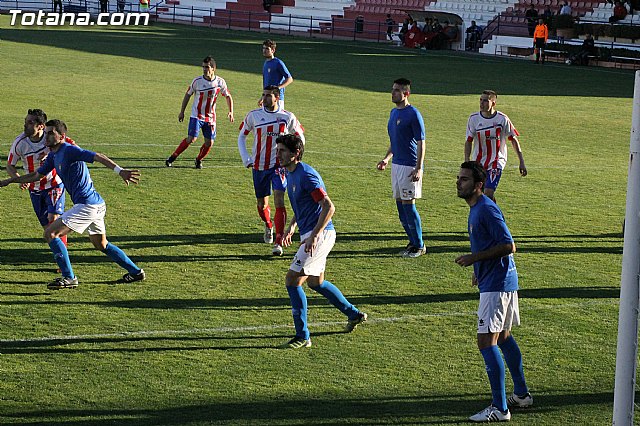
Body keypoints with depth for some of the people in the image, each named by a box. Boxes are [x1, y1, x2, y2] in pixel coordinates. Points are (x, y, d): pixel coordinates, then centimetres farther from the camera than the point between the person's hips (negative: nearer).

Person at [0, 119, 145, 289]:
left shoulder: (69, 150, -13)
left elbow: (98, 157, -24)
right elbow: (36, 175, 27)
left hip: (87, 205, -10)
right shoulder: (53, 156, 15)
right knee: (101, 245, 23)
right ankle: (136, 272, 30)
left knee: (50, 233, -9)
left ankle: (69, 278, -8)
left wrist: (120, 171, -37)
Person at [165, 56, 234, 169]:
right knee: (191, 139, -16)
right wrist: (182, 112, 6)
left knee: (209, 142, -1)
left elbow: (228, 96, 8)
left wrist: (231, 112, -4)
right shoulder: (197, 81, -10)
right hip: (196, 116, -2)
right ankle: (172, 158, -6)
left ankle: (199, 160, 25)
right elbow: (188, 94, 3)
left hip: (210, 117, 2)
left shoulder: (220, 82, -6)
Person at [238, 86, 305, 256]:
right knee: (262, 204, 11)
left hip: (279, 165, -2)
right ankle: (268, 226, 45)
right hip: (259, 166, 2)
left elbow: (300, 137, 10)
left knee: (279, 200, -17)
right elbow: (241, 136, 10)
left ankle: (279, 242, -16)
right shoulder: (253, 116, -2)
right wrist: (246, 159, -1)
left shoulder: (288, 117, -4)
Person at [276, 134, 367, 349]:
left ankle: (302, 336, -4)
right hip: (310, 234, 10)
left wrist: (314, 236, -29)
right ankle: (353, 314, 37)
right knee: (315, 282, 21)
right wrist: (291, 226, 14)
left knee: (292, 281, -11)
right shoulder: (291, 174, 11)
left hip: (320, 235, -10)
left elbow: (329, 207, -25)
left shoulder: (306, 175, -19)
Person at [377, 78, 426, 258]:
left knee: (408, 204, -8)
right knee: (400, 203, 9)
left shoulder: (413, 114, -13)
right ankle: (413, 242, 18)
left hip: (410, 166, -9)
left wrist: (418, 168, -20)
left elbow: (421, 143, -15)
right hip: (396, 164, 9)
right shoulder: (394, 112, 14)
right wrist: (387, 158, 16)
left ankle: (419, 245, 1)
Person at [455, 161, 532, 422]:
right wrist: (479, 268, 21)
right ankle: (521, 395, 31)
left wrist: (474, 257, -21)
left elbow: (509, 246, -23)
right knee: (503, 337, 20)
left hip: (496, 285, -11)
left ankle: (500, 409, -11)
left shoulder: (486, 209, -19)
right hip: (501, 282, 11)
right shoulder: (476, 208, 13)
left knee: (487, 342, -12)